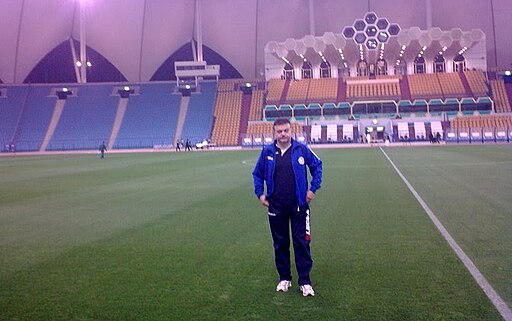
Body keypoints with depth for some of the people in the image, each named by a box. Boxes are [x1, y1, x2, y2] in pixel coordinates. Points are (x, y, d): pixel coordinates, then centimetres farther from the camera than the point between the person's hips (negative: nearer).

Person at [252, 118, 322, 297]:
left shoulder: (301, 149, -3)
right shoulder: (267, 152, 1)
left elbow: (317, 166, 8)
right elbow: (257, 174, 14)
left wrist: (313, 188, 1)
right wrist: (260, 193, 5)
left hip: (299, 206, -1)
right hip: (276, 208, 2)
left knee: (302, 243, 1)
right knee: (280, 244, 11)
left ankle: (305, 282, 11)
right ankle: (284, 278, 25)